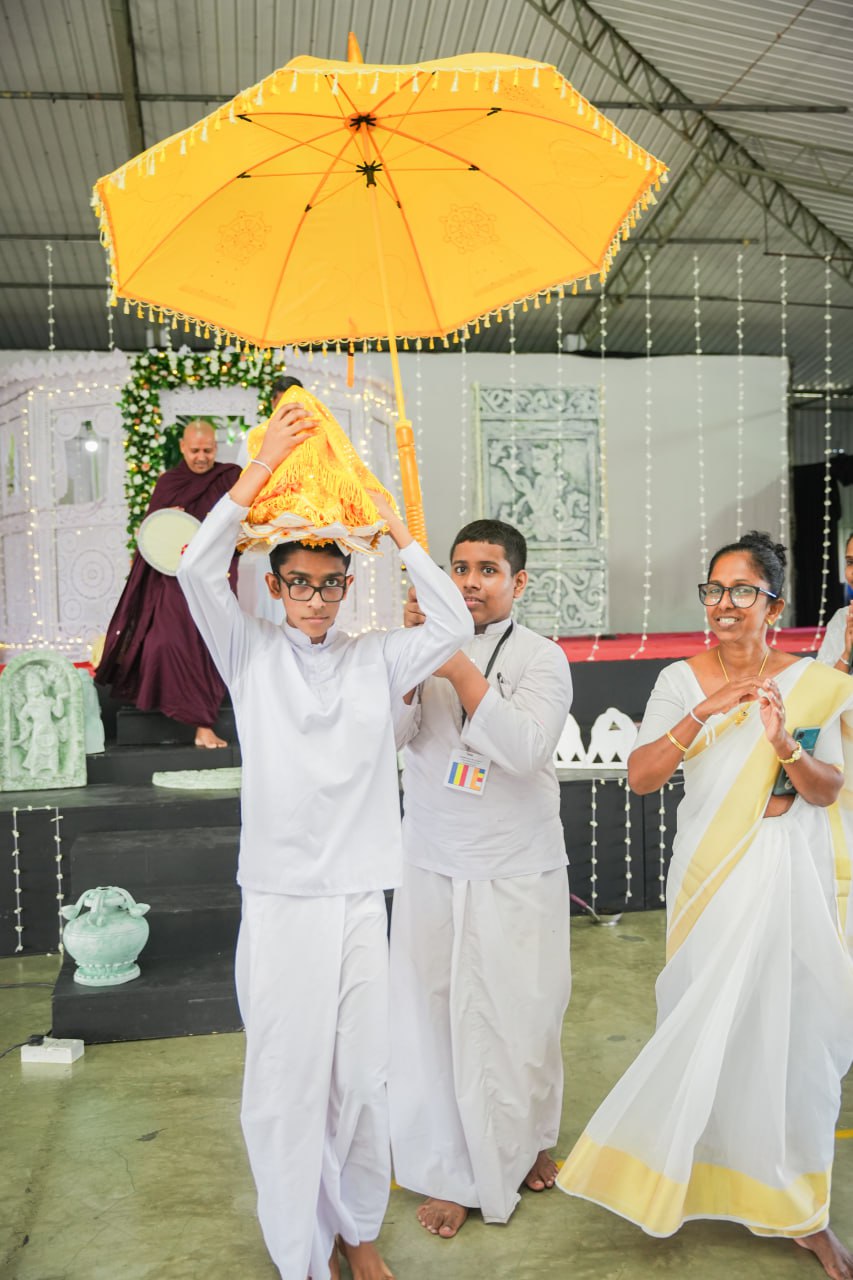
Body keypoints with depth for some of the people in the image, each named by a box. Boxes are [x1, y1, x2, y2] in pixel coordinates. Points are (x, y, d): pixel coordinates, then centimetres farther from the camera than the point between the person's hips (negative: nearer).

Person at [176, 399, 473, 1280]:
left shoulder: (375, 659, 5)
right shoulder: (251, 655, 1)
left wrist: (396, 530, -6)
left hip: (360, 898, 2)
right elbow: (196, 571, -13)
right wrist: (261, 467, -15)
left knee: (362, 1077, 13)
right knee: (286, 1082, 7)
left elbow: (453, 626, -8)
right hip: (280, 900, -1)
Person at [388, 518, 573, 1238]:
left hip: (519, 874, -1)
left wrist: (461, 672, -25)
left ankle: (528, 1142, 39)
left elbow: (526, 749, -19)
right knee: (435, 1017, 6)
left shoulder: (542, 659, -4)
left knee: (522, 1016, 12)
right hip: (433, 868, 1)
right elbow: (388, 735, -9)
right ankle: (451, 1172, 25)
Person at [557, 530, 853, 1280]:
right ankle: (685, 1176, 33)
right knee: (705, 1029, 7)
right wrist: (706, 710, -22)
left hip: (792, 880, 1)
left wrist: (785, 744, -21)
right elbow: (640, 776, -11)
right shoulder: (682, 681, -2)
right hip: (710, 879, 0)